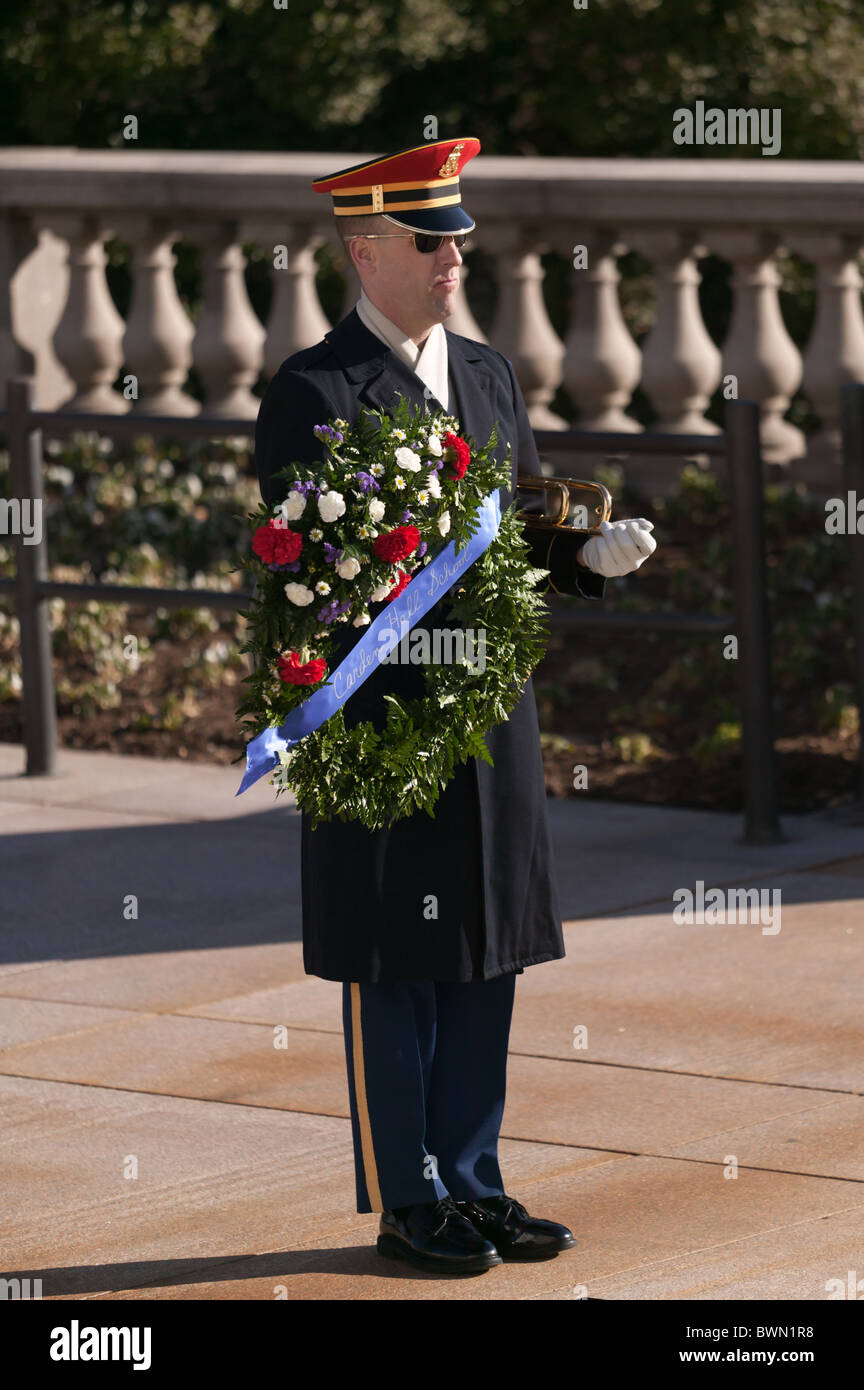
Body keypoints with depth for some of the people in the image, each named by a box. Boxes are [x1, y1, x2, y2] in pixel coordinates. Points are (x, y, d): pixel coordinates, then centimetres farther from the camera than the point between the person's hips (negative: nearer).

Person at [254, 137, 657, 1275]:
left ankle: (471, 1183, 20)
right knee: (394, 973, 0)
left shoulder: (490, 376, 13)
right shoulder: (311, 392, -8)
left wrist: (593, 553, -2)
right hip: (379, 720, -7)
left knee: (486, 965, 11)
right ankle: (407, 1203, 9)